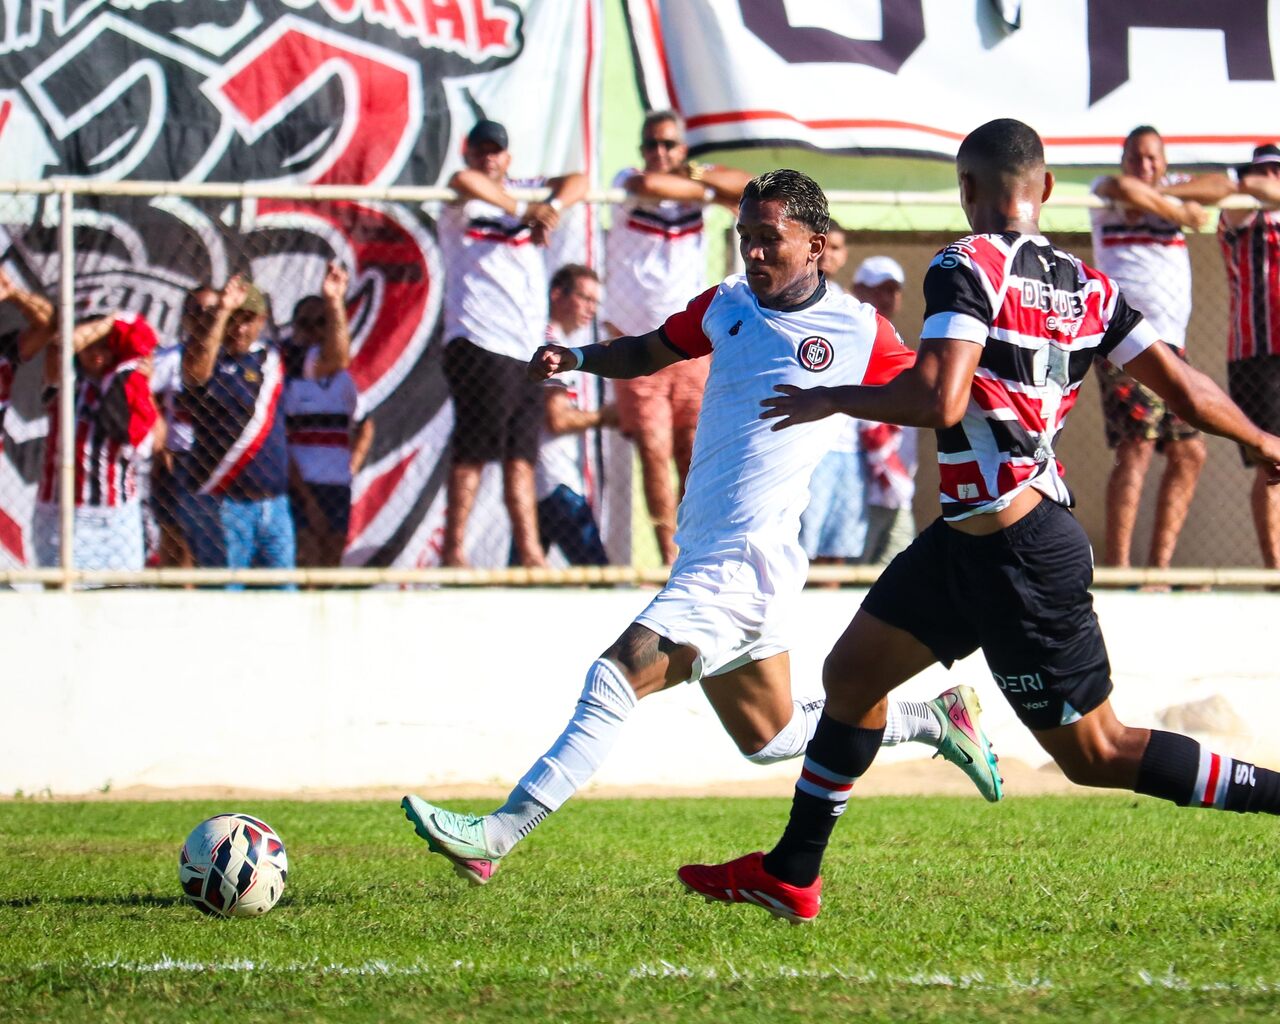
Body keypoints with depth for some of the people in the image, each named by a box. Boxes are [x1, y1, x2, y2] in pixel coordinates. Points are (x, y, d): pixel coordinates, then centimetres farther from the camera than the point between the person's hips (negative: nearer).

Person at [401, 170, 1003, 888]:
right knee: (768, 735, 19)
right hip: (706, 555, 8)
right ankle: (937, 720, 35)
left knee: (619, 676, -18)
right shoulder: (726, 305, 11)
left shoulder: (858, 331, -5)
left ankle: (497, 836, -21)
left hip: (746, 561, -8)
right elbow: (648, 353, 25)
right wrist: (577, 357, 7)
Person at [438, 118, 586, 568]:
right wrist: (524, 211, -30)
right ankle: (453, 551, -7)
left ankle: (529, 552, 8)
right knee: (472, 453, -8)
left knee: (521, 457, 7)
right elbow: (463, 180, -25)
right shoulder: (463, 204, -1)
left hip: (527, 346, 6)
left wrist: (552, 208, -12)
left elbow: (577, 182, 9)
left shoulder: (522, 191, 18)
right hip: (479, 344, -6)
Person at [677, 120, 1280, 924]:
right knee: (852, 672, 17)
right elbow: (1182, 385, 5)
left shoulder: (968, 268, -15)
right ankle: (791, 876, 25)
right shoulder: (1086, 287, 6)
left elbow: (939, 400, -26)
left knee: (1095, 752, -2)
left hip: (1019, 553, -9)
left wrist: (833, 399, -10)